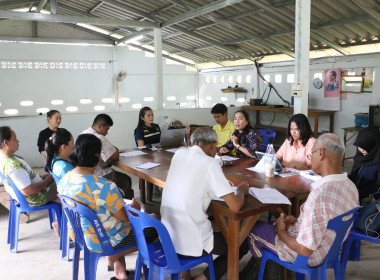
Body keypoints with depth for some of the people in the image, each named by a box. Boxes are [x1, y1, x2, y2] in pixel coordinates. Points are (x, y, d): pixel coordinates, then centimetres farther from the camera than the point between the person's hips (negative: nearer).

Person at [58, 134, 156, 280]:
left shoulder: (64, 180, -8)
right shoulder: (103, 187, -33)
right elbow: (124, 216, -23)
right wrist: (135, 207, -2)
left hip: (77, 234, 7)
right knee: (151, 232, 12)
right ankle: (113, 256, 22)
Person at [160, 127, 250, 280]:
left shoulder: (179, 154, 2)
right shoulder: (210, 164, -16)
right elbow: (235, 206, -16)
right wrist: (241, 191, 4)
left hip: (167, 235, 6)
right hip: (191, 243, -6)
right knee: (241, 246, 18)